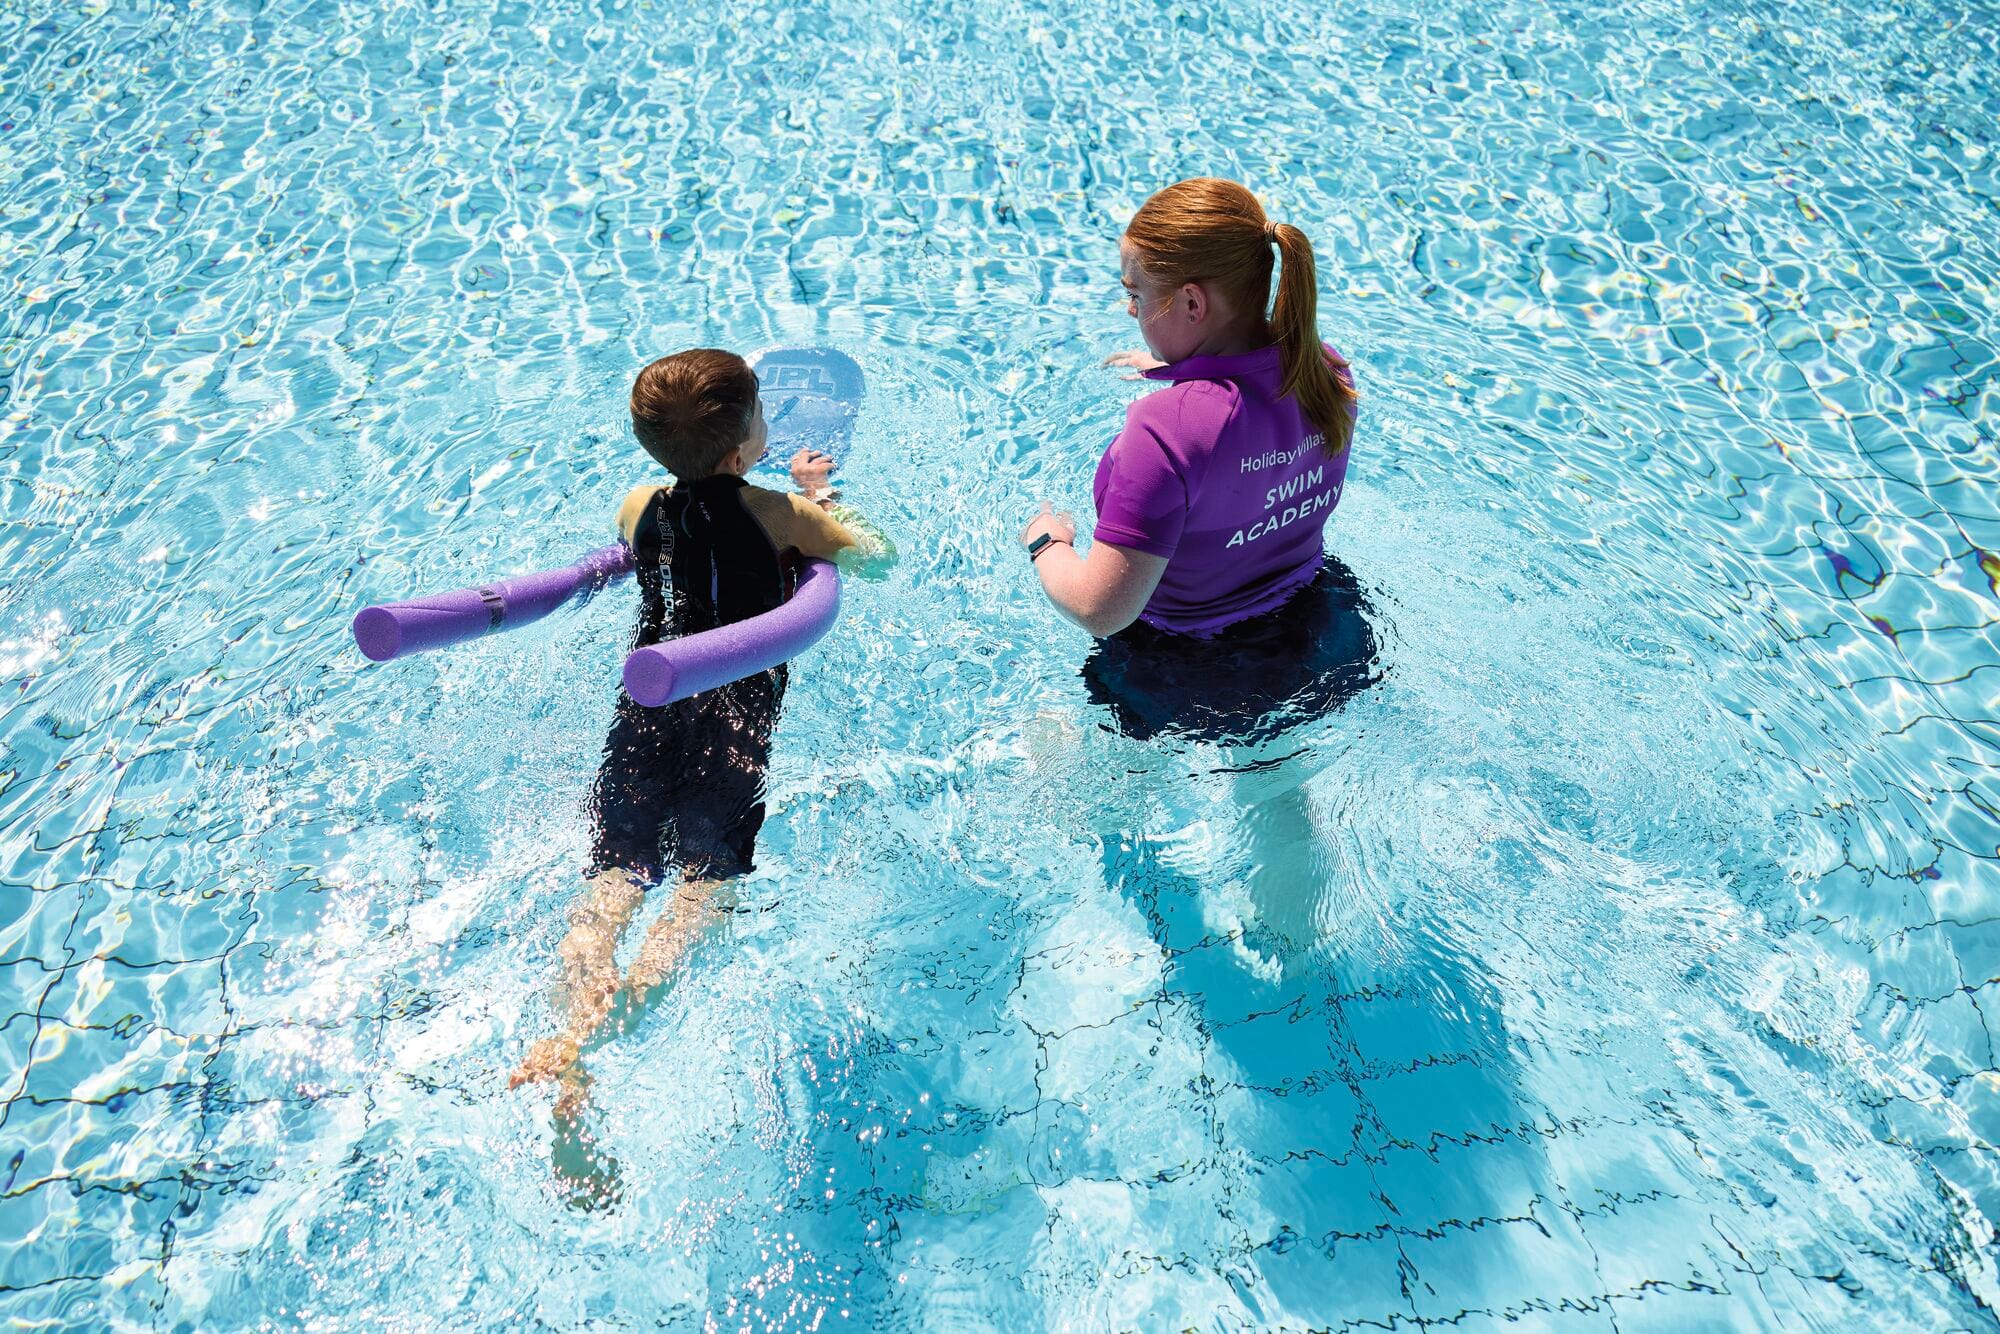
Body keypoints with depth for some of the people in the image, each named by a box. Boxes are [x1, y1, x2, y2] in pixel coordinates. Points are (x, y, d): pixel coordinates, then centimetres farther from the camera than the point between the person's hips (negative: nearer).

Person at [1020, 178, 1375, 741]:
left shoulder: (1167, 429, -36)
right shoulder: (1326, 370, -13)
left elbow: (1100, 610, -33)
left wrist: (1047, 542, -13)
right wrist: (1176, 373, 20)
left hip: (1188, 689, -7)